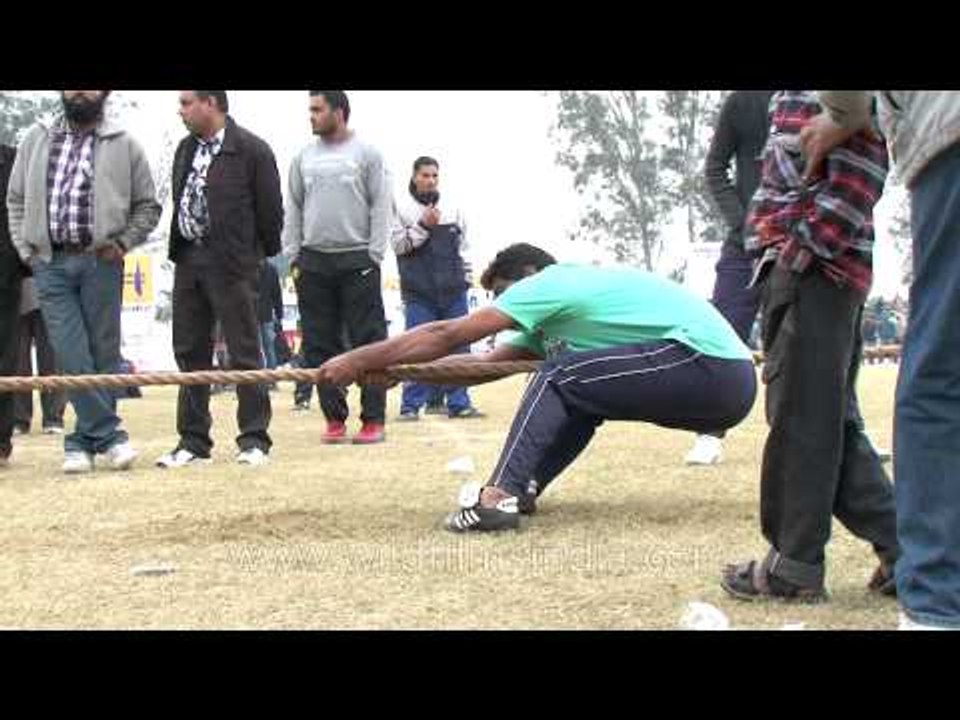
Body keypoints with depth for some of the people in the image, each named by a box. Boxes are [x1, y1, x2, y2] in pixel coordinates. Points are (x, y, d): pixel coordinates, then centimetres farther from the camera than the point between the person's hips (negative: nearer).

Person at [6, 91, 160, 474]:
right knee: (71, 355, -7)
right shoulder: (36, 139, 11)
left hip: (100, 261, -1)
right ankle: (109, 435, -2)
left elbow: (148, 205, 9)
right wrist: (25, 247, 6)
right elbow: (16, 199, 16)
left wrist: (123, 243, -2)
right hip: (50, 263, 1)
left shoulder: (123, 144, 5)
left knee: (102, 353, 1)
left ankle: (84, 440, 11)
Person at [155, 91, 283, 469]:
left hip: (232, 264, -7)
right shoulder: (185, 150, 14)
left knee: (244, 352, -2)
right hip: (188, 259, 7)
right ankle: (193, 440, 15)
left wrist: (262, 254, 2)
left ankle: (254, 439, 4)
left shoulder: (251, 150, -8)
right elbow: (179, 201, 18)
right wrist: (179, 250, 13)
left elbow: (270, 208, -5)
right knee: (190, 352, 8)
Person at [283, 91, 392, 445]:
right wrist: (293, 257, 5)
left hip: (357, 260, -4)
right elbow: (292, 210, 13)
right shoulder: (304, 158, 11)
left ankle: (373, 420, -2)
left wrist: (374, 255, -8)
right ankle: (334, 418, 9)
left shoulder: (366, 154, 1)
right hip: (313, 261, 4)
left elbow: (381, 206, -1)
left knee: (368, 342, -5)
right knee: (320, 345, 3)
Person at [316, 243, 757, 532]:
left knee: (560, 378, -8)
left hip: (711, 368, -10)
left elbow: (446, 336, -2)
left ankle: (499, 496, -13)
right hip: (732, 379, 10)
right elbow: (486, 361, 22)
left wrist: (360, 361, 3)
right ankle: (520, 489, 11)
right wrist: (391, 369, 19)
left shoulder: (550, 282, -2)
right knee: (578, 389, 17)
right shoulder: (555, 318, 26)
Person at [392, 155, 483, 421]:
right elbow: (398, 244, -5)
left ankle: (459, 403, 9)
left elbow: (463, 247, 17)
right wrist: (423, 225, -15)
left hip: (453, 292, 4)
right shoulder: (402, 210, 2)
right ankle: (411, 405, 0)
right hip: (419, 292, -4)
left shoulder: (453, 210, 13)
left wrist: (465, 279, 11)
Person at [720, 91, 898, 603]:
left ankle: (794, 566, 5)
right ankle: (903, 551, 16)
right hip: (801, 262, 10)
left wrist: (808, 243, -19)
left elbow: (860, 163, -19)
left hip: (813, 267, -10)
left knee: (802, 416, -3)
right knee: (831, 417, 12)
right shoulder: (797, 99, 19)